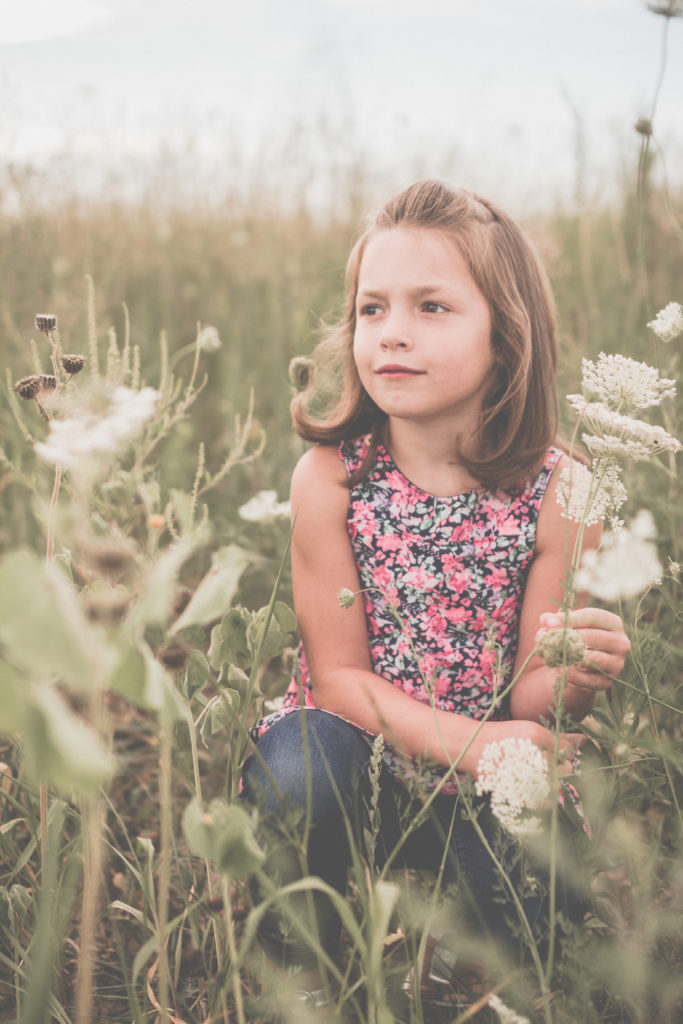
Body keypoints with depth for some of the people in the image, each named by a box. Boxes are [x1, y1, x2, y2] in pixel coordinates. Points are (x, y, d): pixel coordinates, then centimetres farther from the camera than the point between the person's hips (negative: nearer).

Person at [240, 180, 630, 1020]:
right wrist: (466, 739, -28)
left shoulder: (557, 490, -13)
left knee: (551, 881, -25)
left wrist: (571, 681, -33)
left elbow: (528, 691, -8)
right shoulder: (329, 477, -15)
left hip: (480, 786, 1)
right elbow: (339, 675, -12)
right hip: (352, 752, -1)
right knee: (300, 765, -33)